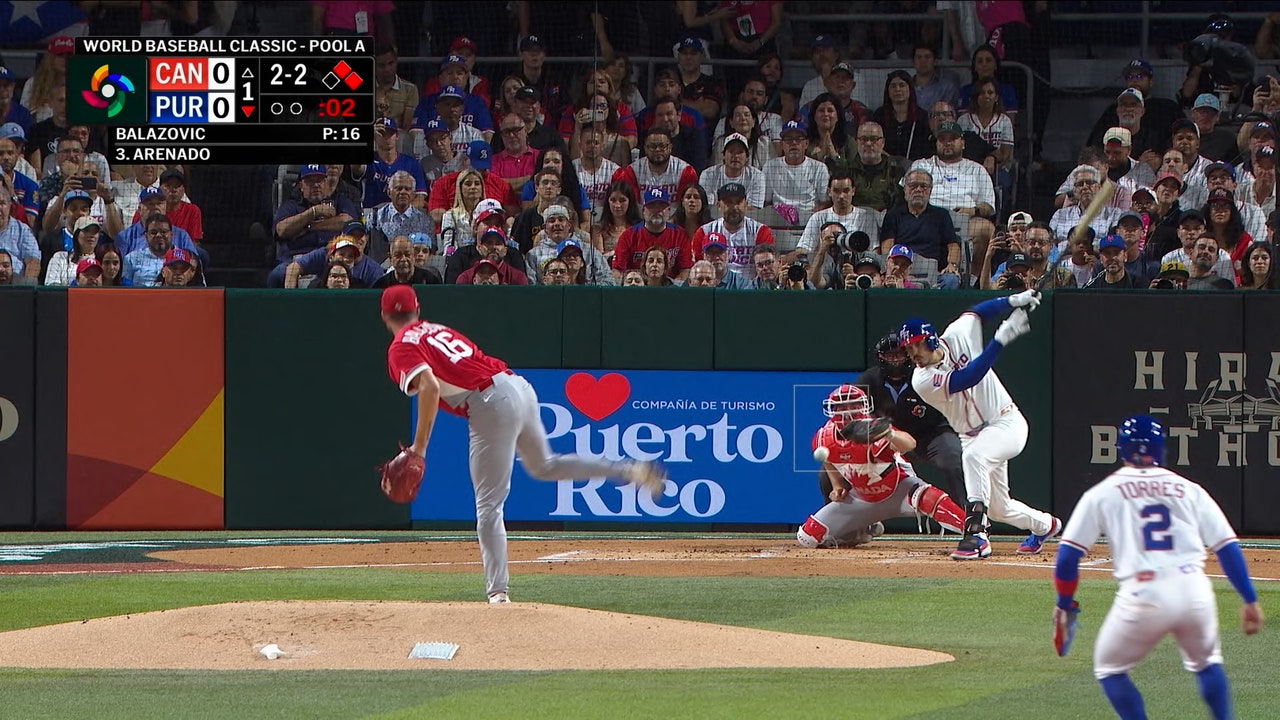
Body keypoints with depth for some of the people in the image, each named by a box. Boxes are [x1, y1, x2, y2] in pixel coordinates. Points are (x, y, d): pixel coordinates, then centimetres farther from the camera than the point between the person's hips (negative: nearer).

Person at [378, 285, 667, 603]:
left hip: (491, 404, -8)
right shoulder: (437, 329, 23)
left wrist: (419, 446, -17)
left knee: (488, 505, -6)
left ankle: (497, 592, -12)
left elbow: (429, 387, -18)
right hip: (521, 386, 8)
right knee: (544, 466, 32)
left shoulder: (402, 348, -3)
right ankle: (632, 471, 29)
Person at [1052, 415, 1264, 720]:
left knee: (1109, 669, 20)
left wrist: (1064, 603, 19)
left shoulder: (1101, 494, 11)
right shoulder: (1189, 490, 15)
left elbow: (1067, 555, 6)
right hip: (1195, 591, 2)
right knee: (1206, 663, 28)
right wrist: (1250, 600, 12)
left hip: (1142, 595, -2)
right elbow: (1228, 547, 10)